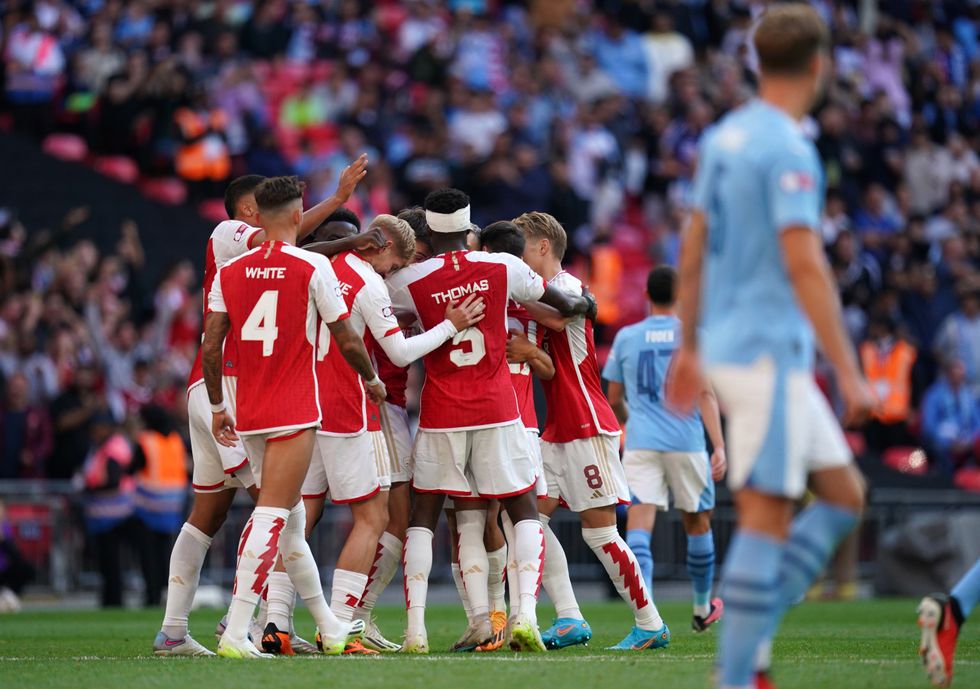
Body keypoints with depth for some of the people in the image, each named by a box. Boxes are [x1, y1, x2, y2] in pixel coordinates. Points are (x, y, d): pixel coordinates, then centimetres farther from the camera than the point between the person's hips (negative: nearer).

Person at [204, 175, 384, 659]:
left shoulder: (230, 273, 5)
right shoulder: (313, 268, -6)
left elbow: (210, 348, 3)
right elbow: (347, 341, -2)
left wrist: (217, 408, 16)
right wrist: (373, 379, 16)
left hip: (249, 418, 5)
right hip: (294, 413, -5)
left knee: (290, 520, 16)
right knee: (272, 518, -9)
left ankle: (329, 627, 27)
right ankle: (235, 633, -18)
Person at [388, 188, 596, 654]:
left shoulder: (409, 281, -6)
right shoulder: (503, 268, -1)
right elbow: (559, 303, 14)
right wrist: (581, 304, 36)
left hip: (440, 414, 0)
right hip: (497, 410, 0)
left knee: (424, 515, 9)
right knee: (524, 512, 10)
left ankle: (416, 628, -3)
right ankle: (526, 615, -7)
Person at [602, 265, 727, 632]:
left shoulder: (626, 337, 8)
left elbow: (614, 400, 15)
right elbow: (705, 395, -7)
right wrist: (719, 447, -9)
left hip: (640, 442, 0)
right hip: (687, 443, 0)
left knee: (639, 525, -10)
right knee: (697, 524, 18)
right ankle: (702, 610, 34)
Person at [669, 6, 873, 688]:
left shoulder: (724, 137, 12)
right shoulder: (788, 150, -15)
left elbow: (694, 247, 18)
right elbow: (805, 266, -21)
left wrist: (689, 347, 25)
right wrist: (849, 373, -19)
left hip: (727, 344, 9)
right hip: (767, 351, -9)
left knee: (844, 494, 12)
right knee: (767, 517, -7)